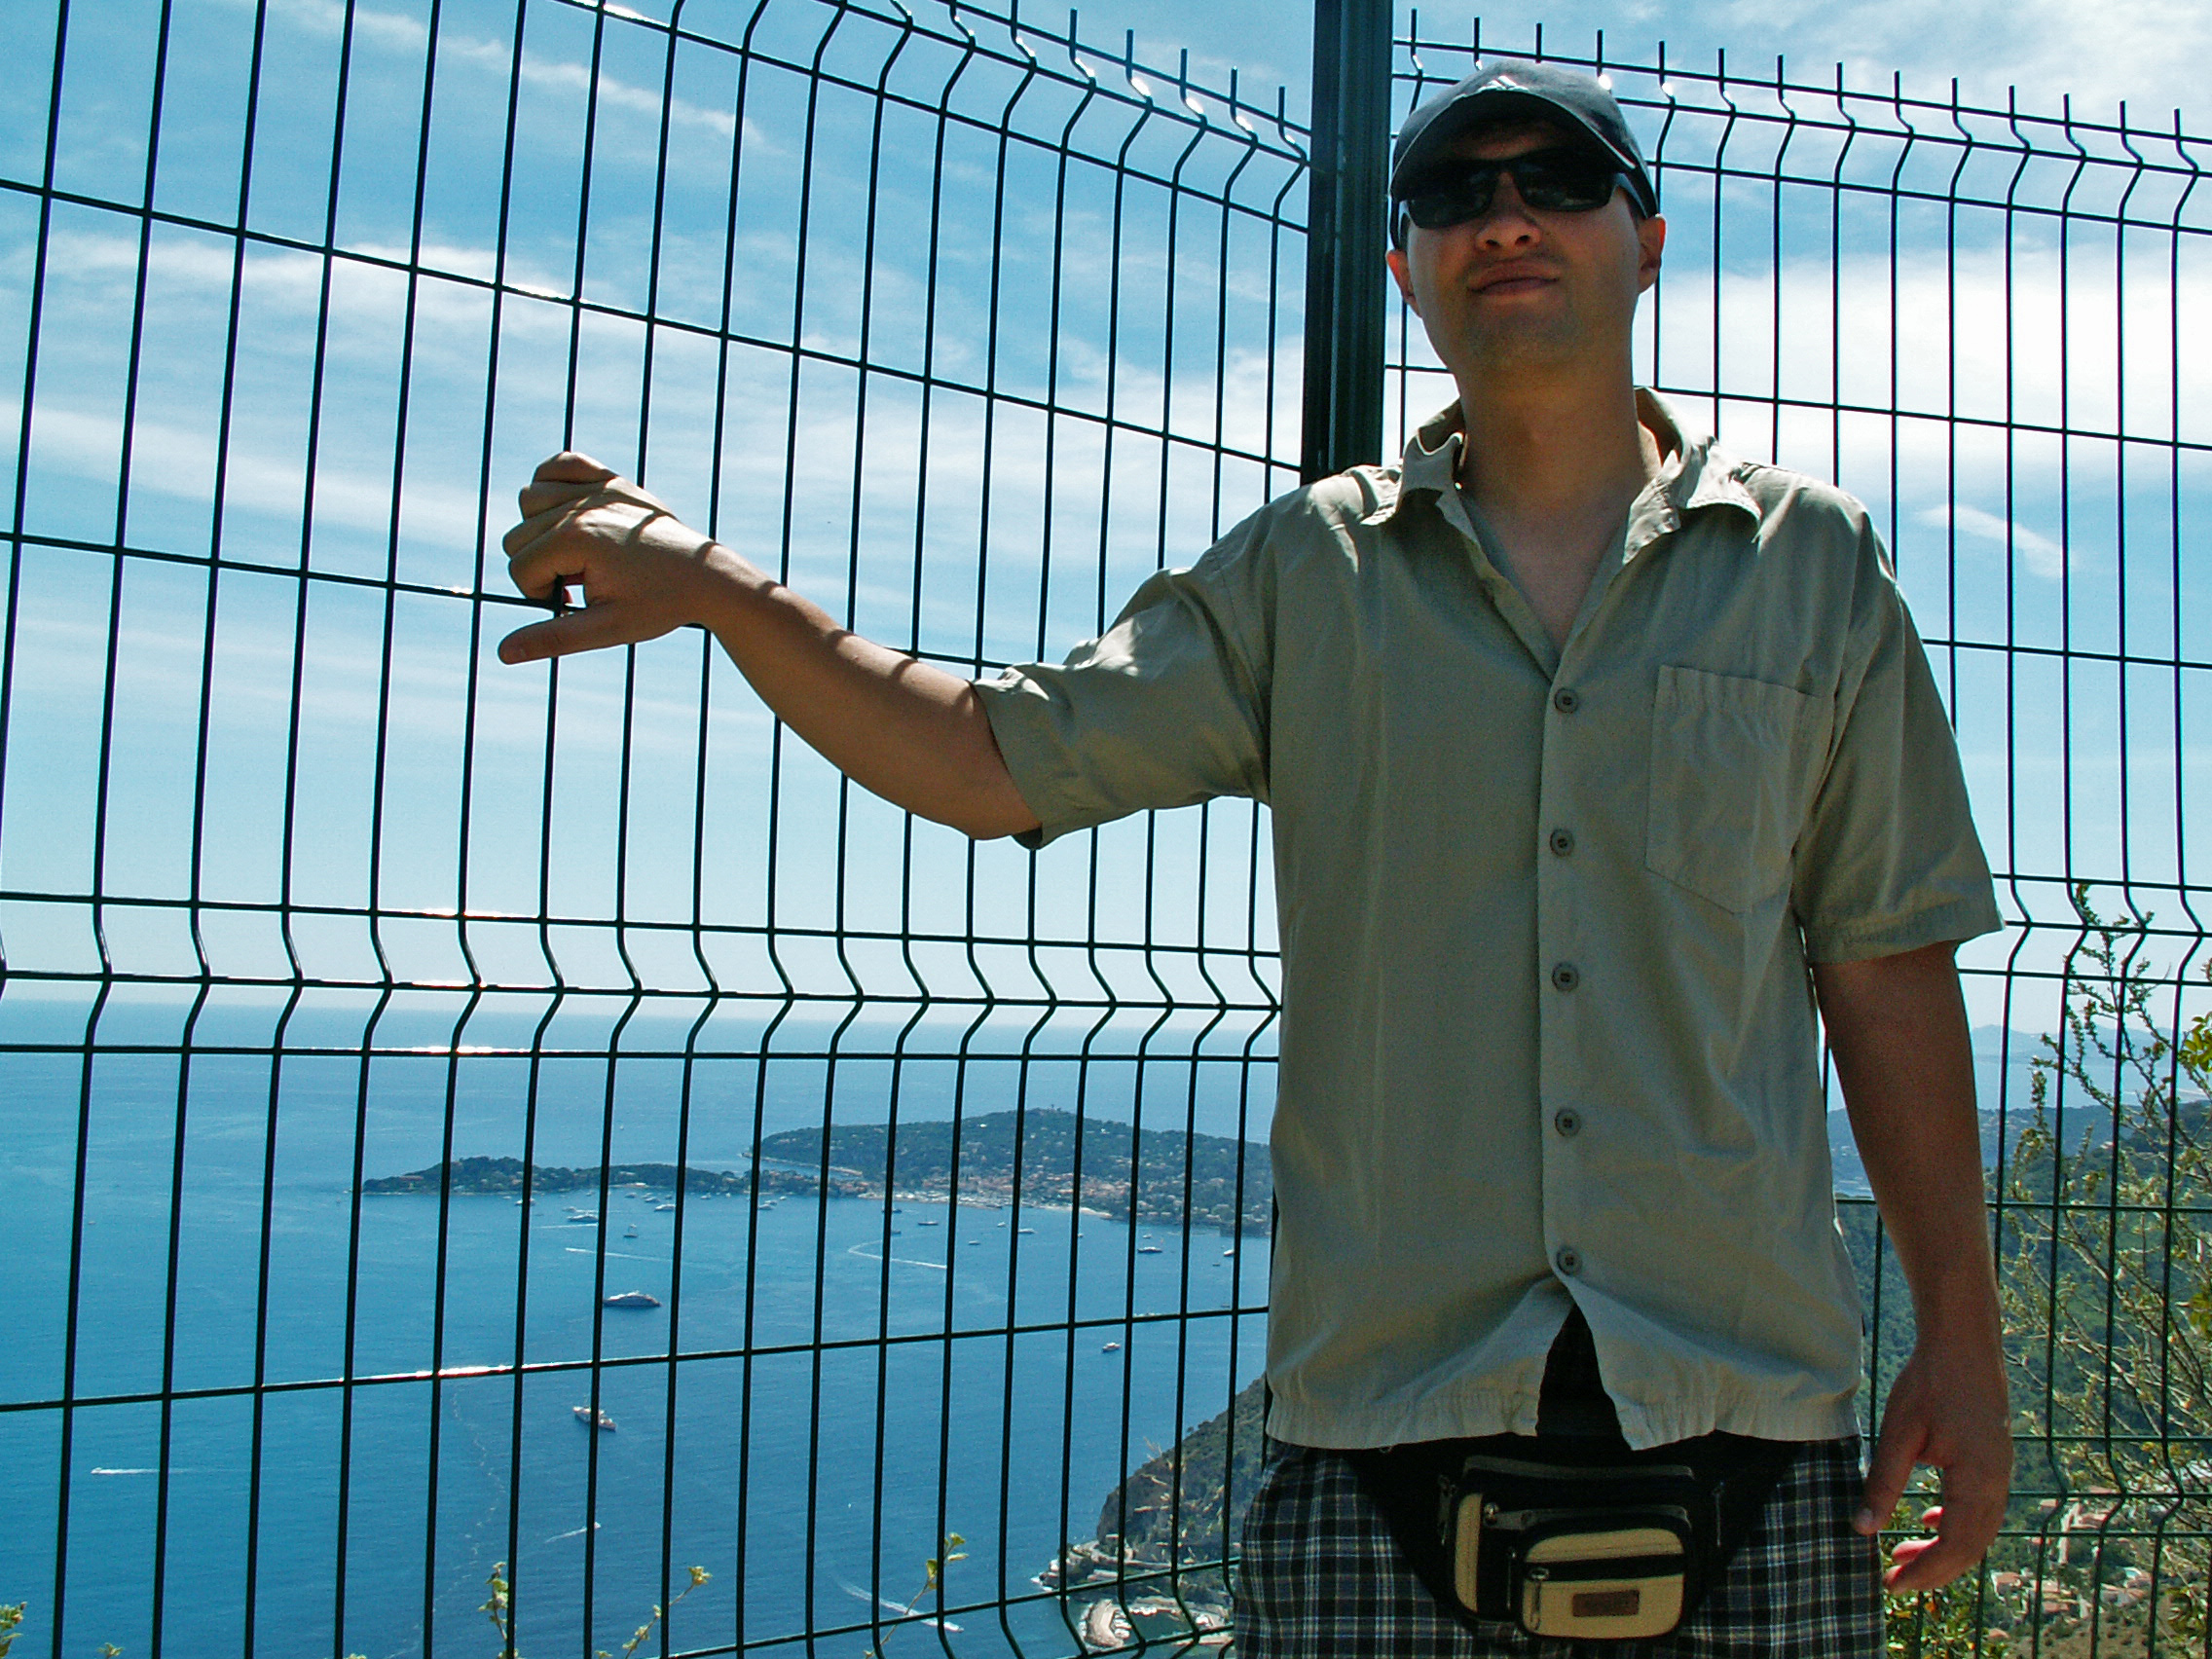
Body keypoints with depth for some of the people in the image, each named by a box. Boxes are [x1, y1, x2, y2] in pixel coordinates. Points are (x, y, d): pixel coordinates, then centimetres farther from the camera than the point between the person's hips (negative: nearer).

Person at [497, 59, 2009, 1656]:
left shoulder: (1814, 564, 9)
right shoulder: (1306, 574, 8)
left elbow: (1887, 968, 8)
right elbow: (998, 763, 5)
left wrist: (1962, 1334, 6)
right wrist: (717, 587, -7)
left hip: (1747, 1413, 1)